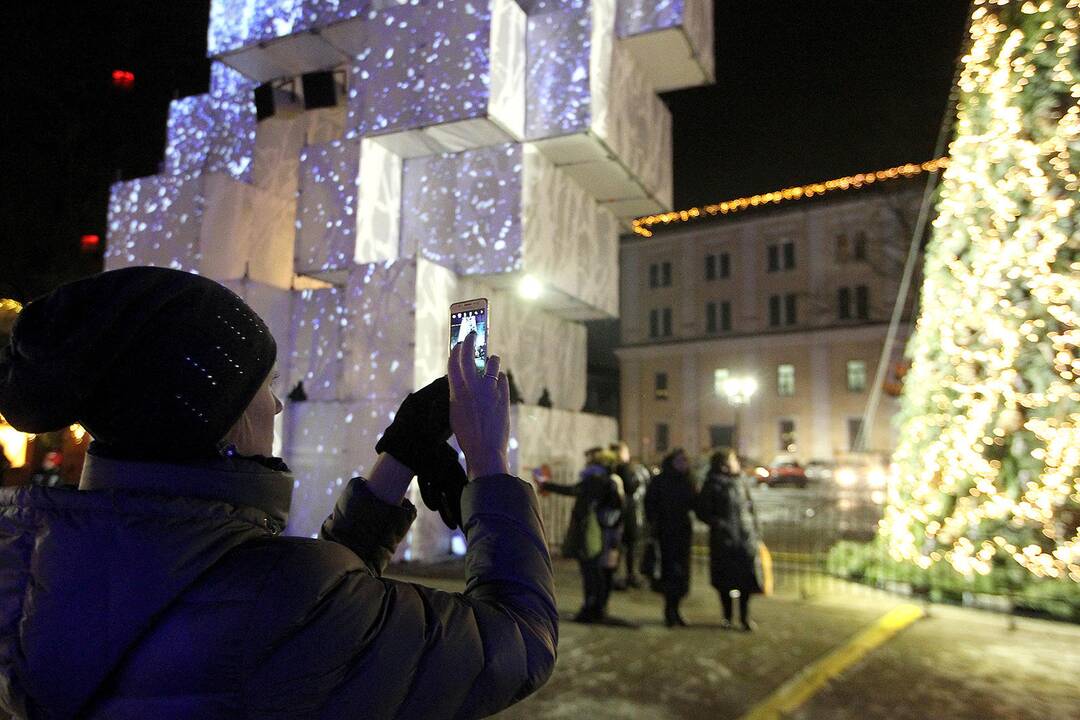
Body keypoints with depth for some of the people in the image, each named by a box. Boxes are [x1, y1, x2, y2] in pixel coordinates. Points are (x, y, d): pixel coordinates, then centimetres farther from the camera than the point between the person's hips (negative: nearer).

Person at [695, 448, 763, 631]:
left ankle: (744, 616, 17)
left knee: (747, 577, 2)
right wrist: (719, 524, -18)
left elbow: (749, 507, 16)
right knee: (725, 580, 6)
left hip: (745, 537, 4)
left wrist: (755, 530, 11)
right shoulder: (712, 486, -7)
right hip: (723, 540, -4)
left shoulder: (739, 482, 9)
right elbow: (702, 512, -7)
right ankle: (727, 616, 22)